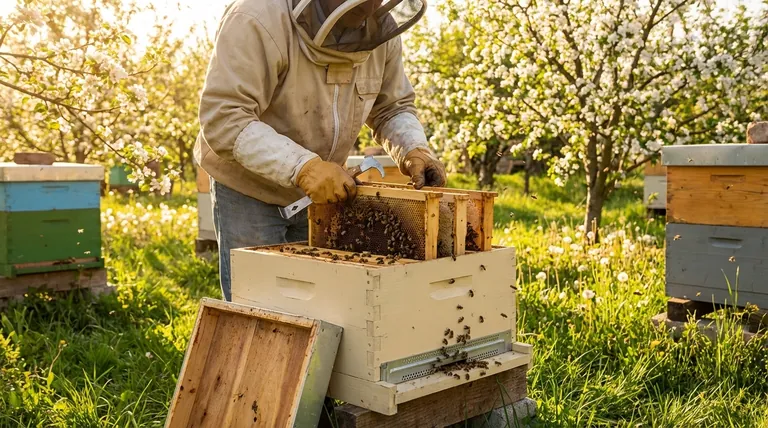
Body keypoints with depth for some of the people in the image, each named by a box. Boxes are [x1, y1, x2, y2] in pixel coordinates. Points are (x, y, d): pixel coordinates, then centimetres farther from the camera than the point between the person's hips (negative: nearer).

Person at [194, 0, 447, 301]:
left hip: (319, 191, 5)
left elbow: (392, 109, 3)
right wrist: (302, 166, -41)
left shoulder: (381, 30, -10)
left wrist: (415, 151, -18)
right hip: (248, 189, -5)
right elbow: (223, 119, -31)